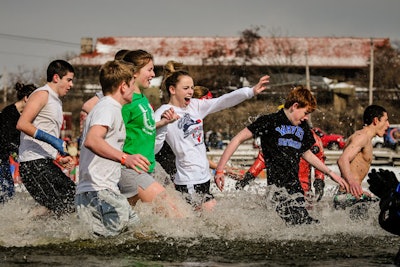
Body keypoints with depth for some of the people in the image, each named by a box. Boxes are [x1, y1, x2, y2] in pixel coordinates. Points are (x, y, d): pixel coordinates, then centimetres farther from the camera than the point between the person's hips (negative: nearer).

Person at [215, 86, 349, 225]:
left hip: (295, 186, 7)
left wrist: (331, 173, 39)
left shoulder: (303, 127, 19)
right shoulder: (270, 122, -2)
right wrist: (219, 170, -8)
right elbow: (238, 139, -2)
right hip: (277, 186, -7)